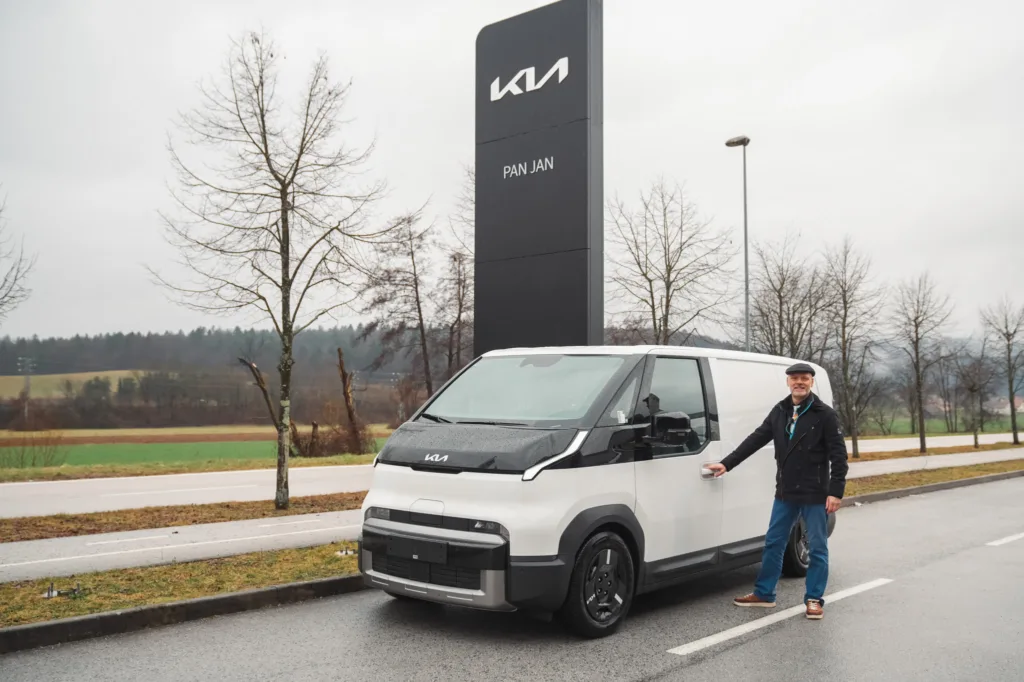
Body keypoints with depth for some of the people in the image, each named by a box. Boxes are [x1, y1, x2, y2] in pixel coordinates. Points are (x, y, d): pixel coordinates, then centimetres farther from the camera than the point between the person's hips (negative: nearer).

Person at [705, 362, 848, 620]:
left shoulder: (825, 414, -8)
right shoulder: (779, 411, 7)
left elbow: (839, 456, -11)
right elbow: (755, 440, 8)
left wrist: (836, 491, -17)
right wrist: (727, 463, 5)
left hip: (815, 495, -5)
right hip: (785, 494, 5)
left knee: (817, 548, 4)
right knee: (773, 544, 11)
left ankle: (814, 599, 16)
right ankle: (763, 594, 22)